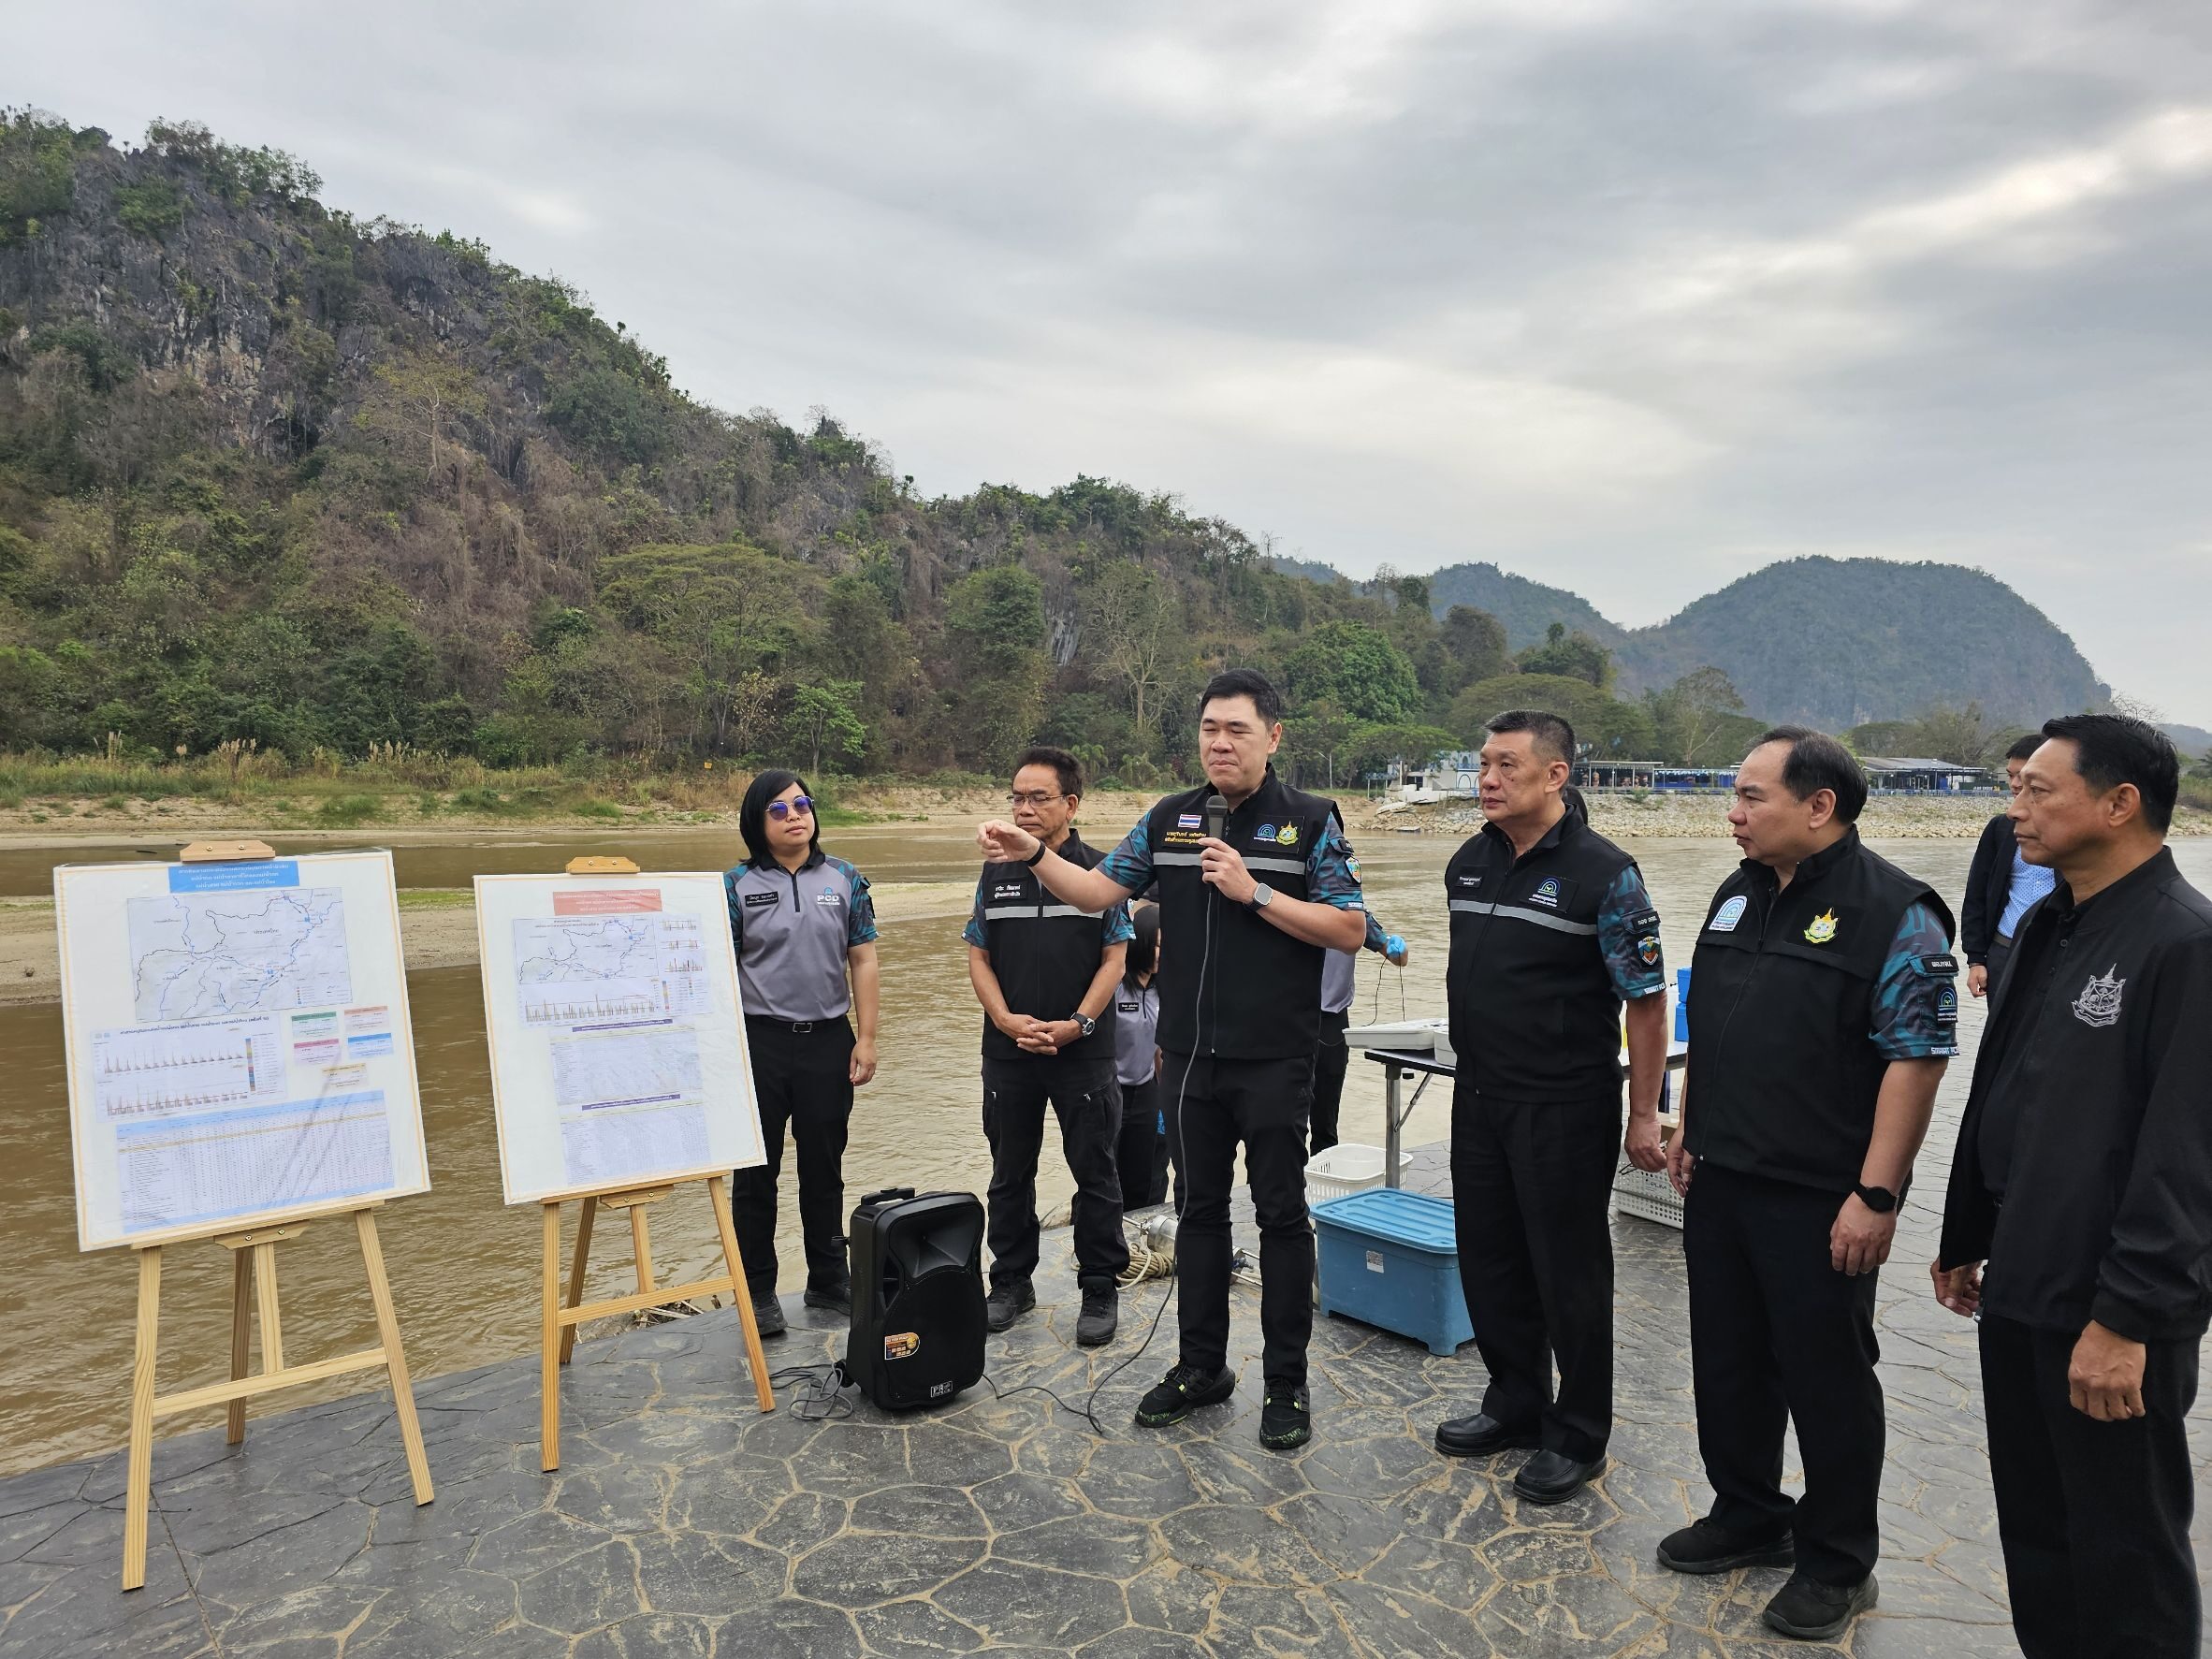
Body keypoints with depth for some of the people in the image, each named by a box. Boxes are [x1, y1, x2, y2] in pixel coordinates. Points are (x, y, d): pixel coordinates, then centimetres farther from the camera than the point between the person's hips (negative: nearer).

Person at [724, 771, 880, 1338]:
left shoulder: (845, 880, 4)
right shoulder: (737, 885, -2)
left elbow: (863, 961, 4)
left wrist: (866, 1039, -1)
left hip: (828, 1040, 2)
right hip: (760, 1041, -2)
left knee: (824, 1168, 13)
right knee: (756, 1172, 7)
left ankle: (830, 1281, 28)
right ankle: (758, 1291, 21)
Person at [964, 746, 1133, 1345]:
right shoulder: (997, 874, 6)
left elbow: (1114, 960, -4)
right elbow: (979, 958, 6)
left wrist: (1077, 1024, -15)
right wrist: (1008, 1021, -9)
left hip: (1085, 1053, -3)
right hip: (1008, 1053, 3)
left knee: (1095, 1175, 5)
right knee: (1010, 1174, 13)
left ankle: (1099, 1290, 18)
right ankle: (1011, 1283, 28)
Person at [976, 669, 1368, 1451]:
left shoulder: (1309, 822, -6)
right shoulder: (1169, 819, 6)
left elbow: (1350, 929, -11)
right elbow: (1099, 890, 5)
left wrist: (1253, 892, -19)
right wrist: (1033, 853, -10)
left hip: (1274, 1060, -4)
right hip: (1190, 1055, 4)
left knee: (1280, 1212, 6)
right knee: (1200, 1207, 15)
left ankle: (1287, 1383, 20)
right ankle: (1202, 1365, 30)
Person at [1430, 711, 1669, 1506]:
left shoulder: (1603, 873, -14)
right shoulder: (1468, 863, 6)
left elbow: (1647, 1000, -12)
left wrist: (1643, 1115, -12)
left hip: (1565, 1108, -6)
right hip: (1479, 1098, 7)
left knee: (1568, 1270, 6)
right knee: (1489, 1258, 16)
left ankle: (1579, 1434, 23)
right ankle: (1516, 1401, 35)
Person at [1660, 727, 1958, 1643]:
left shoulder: (1893, 914, -15)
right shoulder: (1736, 897, 8)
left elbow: (1916, 1059, -17)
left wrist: (1875, 1196, -19)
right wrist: (1689, 1128, 15)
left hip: (1818, 1199, -7)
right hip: (1720, 1182, 7)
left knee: (1825, 1376, 7)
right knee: (1728, 1358, 17)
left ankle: (1838, 1563, 26)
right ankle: (1749, 1517, 37)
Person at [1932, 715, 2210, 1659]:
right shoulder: (2048, 929, 9)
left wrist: (2129, 1318, -21)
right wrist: (1966, 1241, 18)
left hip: (2112, 1313, -8)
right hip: (2019, 1291, 8)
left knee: (2124, 1551, 9)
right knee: (2033, 1528, 20)